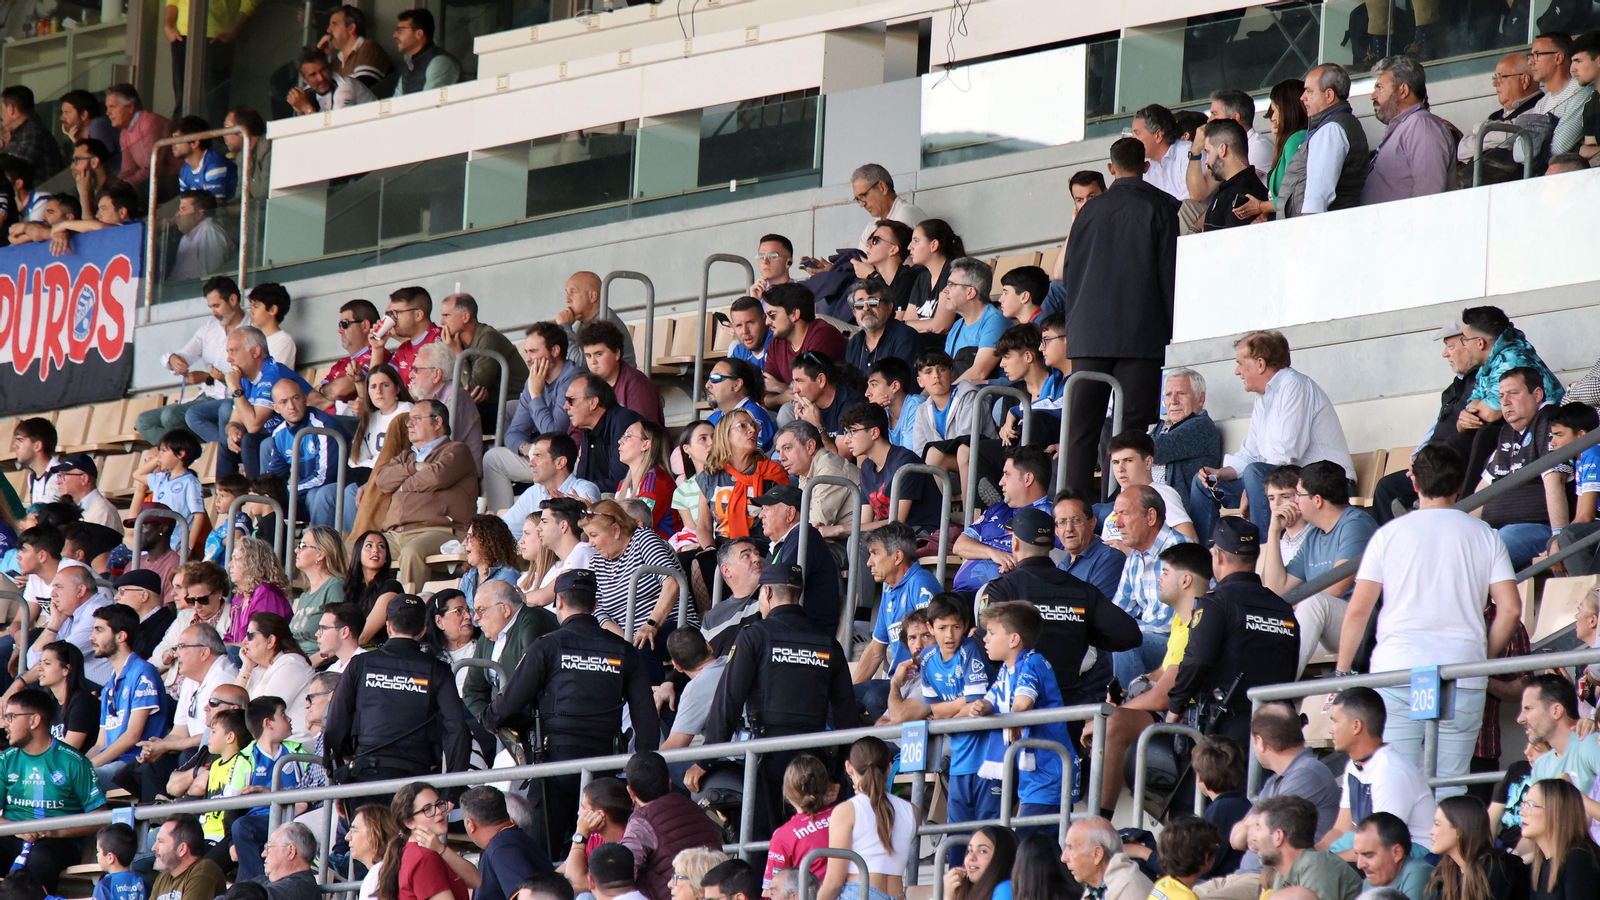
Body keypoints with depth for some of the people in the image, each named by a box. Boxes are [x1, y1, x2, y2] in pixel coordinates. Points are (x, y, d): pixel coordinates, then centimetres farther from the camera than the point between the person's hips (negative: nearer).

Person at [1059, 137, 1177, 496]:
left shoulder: (1091, 209, 11)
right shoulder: (1161, 207, 1)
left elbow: (1069, 273, 15)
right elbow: (1170, 272, -2)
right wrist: (1172, 329, 3)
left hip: (1089, 334, 3)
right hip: (1141, 334, -3)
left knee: (1082, 426, 2)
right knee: (1133, 427, -4)